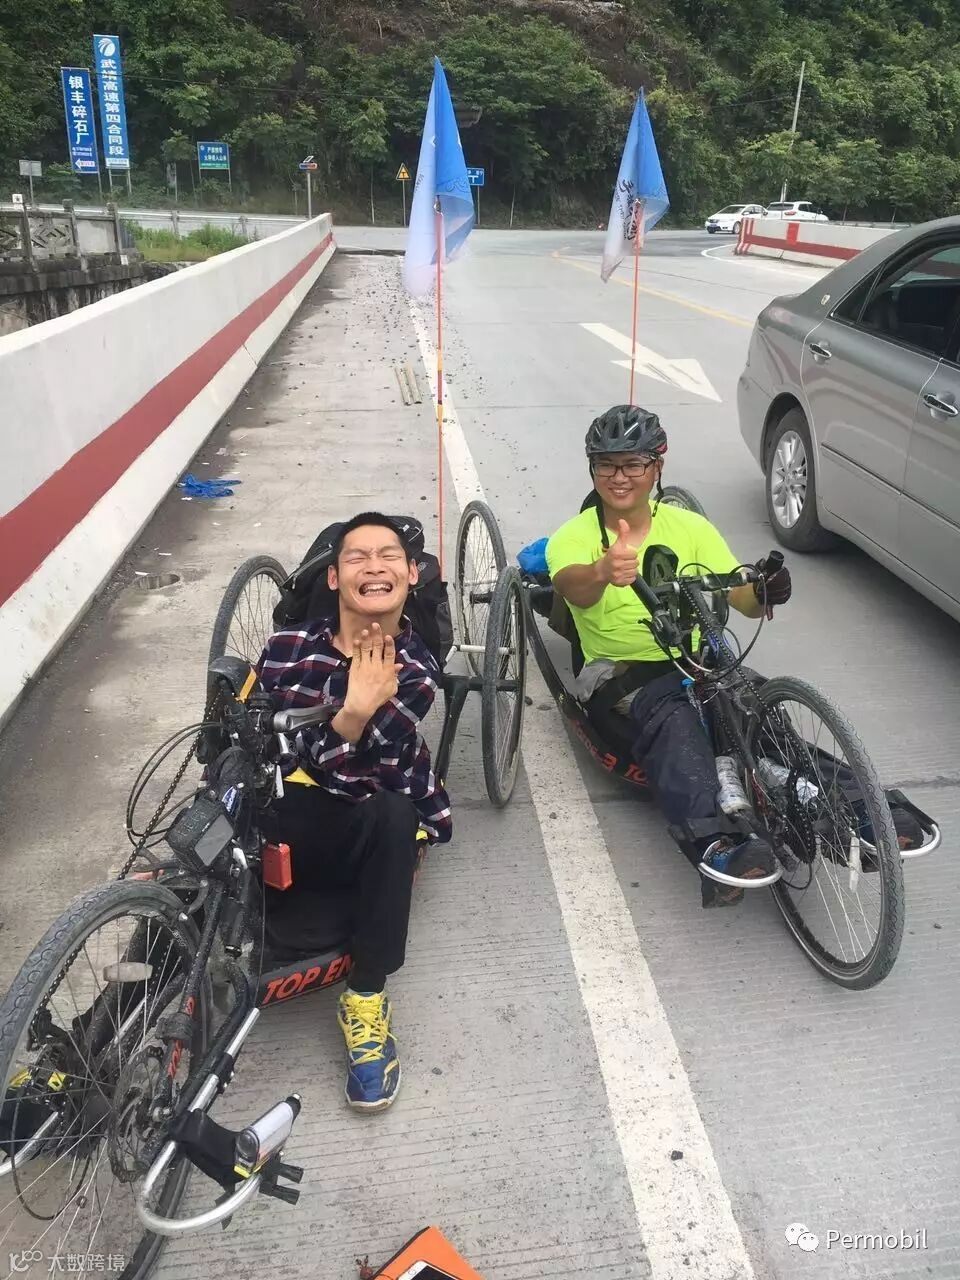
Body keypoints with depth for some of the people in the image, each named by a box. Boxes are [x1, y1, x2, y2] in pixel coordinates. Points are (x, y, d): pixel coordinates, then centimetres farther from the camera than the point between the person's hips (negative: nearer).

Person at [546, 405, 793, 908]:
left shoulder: (690, 528, 8)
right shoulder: (573, 537, -1)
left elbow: (745, 601, 0)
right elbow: (572, 588, -26)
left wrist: (765, 590, -25)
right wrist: (604, 571, -50)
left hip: (694, 664, 4)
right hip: (618, 676, -3)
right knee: (671, 714, -36)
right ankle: (713, 844, -48)